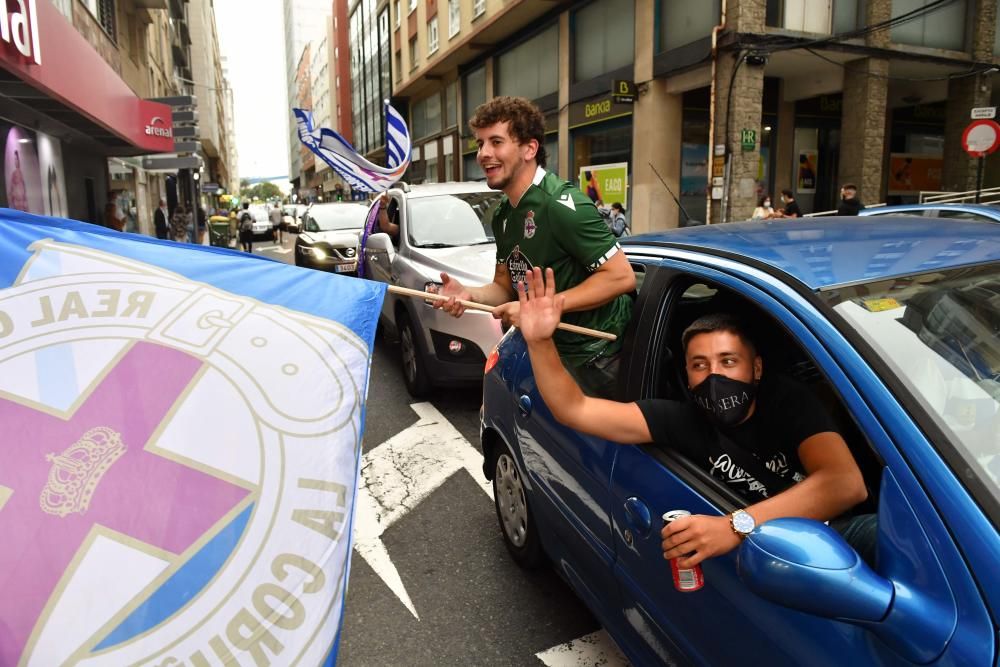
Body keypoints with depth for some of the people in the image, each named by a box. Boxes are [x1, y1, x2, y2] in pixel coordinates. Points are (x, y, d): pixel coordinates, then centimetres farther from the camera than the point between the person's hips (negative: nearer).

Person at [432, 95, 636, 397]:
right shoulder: (503, 214, 6)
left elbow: (621, 276, -24)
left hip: (597, 357, -8)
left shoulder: (561, 203, -21)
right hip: (553, 349, 8)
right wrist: (469, 293, -9)